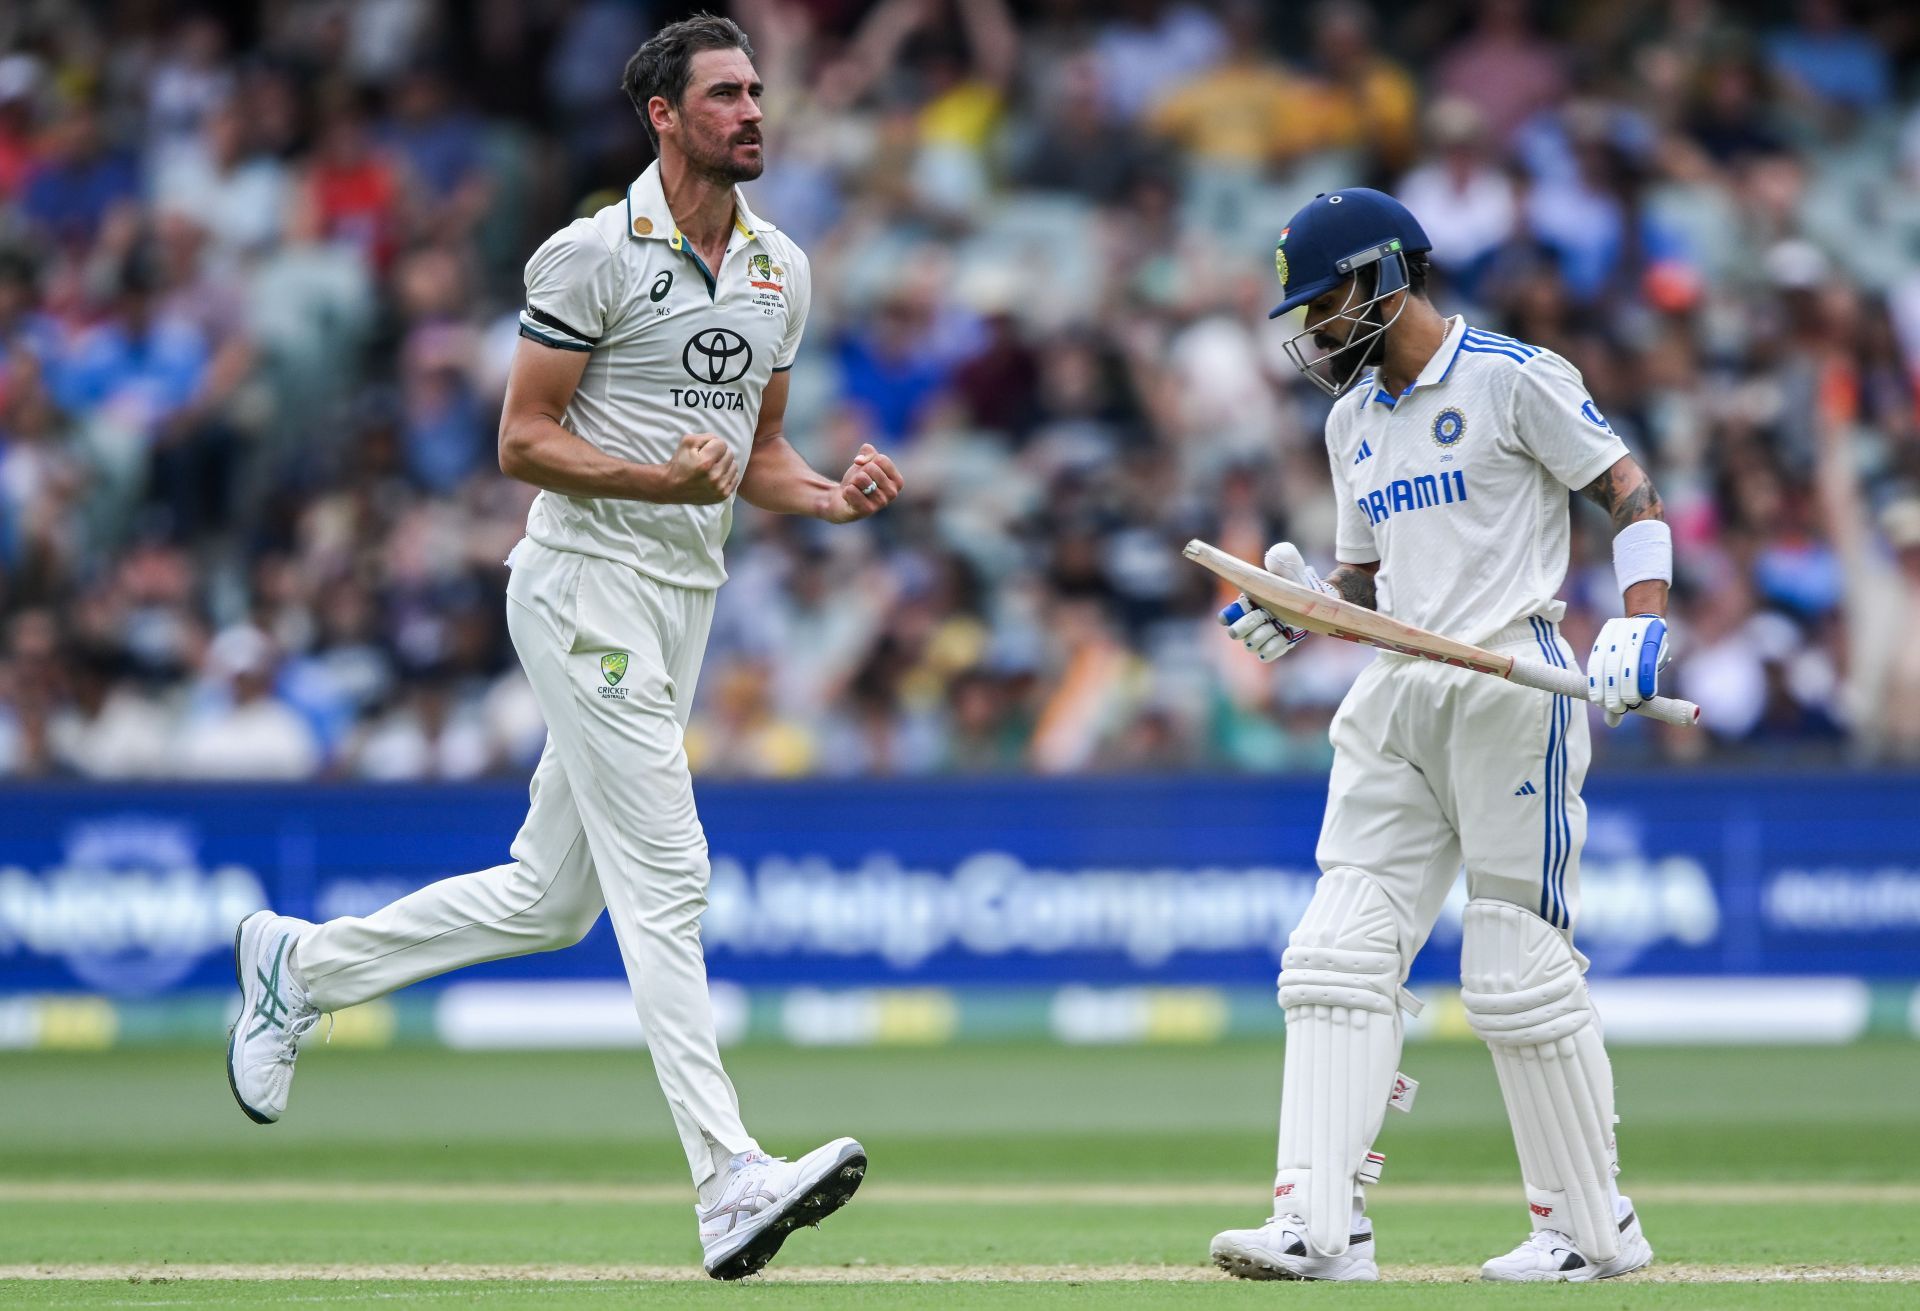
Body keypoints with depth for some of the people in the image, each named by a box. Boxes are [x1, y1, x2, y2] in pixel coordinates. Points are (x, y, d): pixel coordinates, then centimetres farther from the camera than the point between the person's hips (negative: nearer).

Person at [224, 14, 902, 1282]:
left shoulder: (781, 270, 12)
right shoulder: (595, 257, -11)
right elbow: (523, 440, -11)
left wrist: (835, 494, -2)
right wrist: (658, 478, -25)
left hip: (685, 604, 8)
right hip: (589, 590, -8)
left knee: (548, 899, 12)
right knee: (664, 880, -13)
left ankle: (302, 963, 30)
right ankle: (732, 1184, -18)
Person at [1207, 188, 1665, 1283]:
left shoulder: (1514, 379, -5)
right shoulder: (1354, 418, 18)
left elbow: (1635, 496, -6)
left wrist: (1641, 629, -20)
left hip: (1514, 688, -7)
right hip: (1395, 700, 7)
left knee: (1520, 968, -5)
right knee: (1340, 954, -5)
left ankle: (1595, 1225, 7)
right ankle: (1322, 1223, -9)